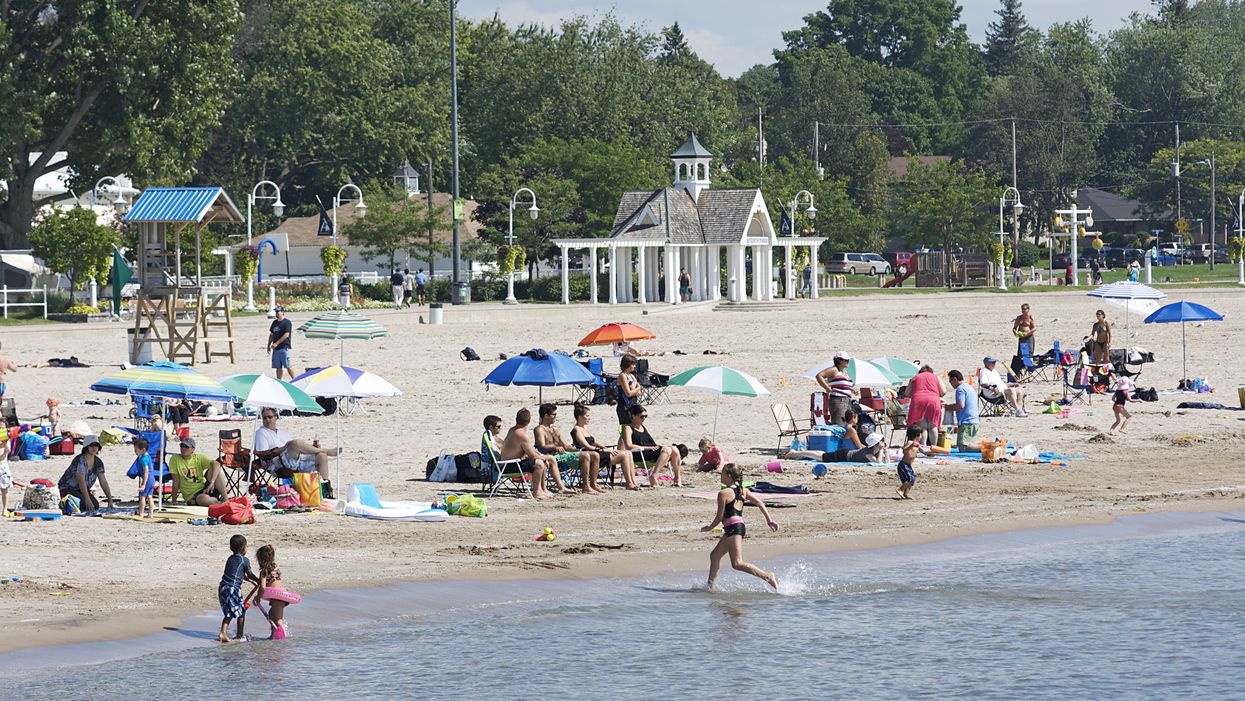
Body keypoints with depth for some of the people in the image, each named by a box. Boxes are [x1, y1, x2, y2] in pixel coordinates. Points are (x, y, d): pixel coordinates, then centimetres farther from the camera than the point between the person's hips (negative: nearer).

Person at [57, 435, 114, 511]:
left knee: (96, 506, -12)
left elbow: (103, 482, 0)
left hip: (80, 491, 8)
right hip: (67, 489, -8)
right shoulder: (80, 460, -24)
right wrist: (87, 500, -37)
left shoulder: (98, 462, -1)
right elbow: (81, 481, -31)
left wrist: (110, 500, -9)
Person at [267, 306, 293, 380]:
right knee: (278, 367, 7)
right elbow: (271, 334, 22)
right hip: (276, 349, 7)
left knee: (288, 366, -9)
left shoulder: (287, 322, -7)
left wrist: (276, 343, -18)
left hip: (284, 348, -7)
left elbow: (286, 335, -15)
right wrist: (269, 346, 15)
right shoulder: (275, 322, 16)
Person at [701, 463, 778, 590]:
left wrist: (709, 528, 6)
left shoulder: (723, 493, -12)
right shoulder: (742, 490, 11)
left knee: (737, 563, -10)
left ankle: (768, 576, -19)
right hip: (741, 525, 10)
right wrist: (770, 521, 12)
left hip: (733, 528, -10)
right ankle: (710, 585, 30)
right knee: (715, 555, 22)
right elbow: (760, 503, 9)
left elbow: (720, 516, -11)